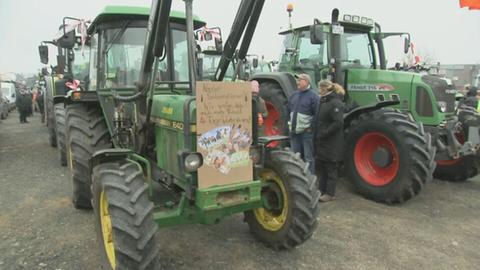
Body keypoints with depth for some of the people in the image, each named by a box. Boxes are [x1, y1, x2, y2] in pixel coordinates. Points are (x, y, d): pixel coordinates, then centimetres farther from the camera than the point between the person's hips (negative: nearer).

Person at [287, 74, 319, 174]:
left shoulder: (313, 96, -9)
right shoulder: (294, 95, 12)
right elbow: (288, 110, 21)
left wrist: (311, 127, -14)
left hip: (307, 132, -7)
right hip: (294, 132, 7)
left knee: (308, 158, 0)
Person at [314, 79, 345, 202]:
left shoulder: (335, 103, -16)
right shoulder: (324, 101, 12)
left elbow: (338, 123, -24)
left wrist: (323, 134, -21)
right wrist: (317, 134, 8)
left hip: (331, 143, -9)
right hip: (322, 142, 9)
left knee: (330, 168, 2)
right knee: (322, 166, 15)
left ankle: (330, 193, 12)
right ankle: (322, 189, 26)